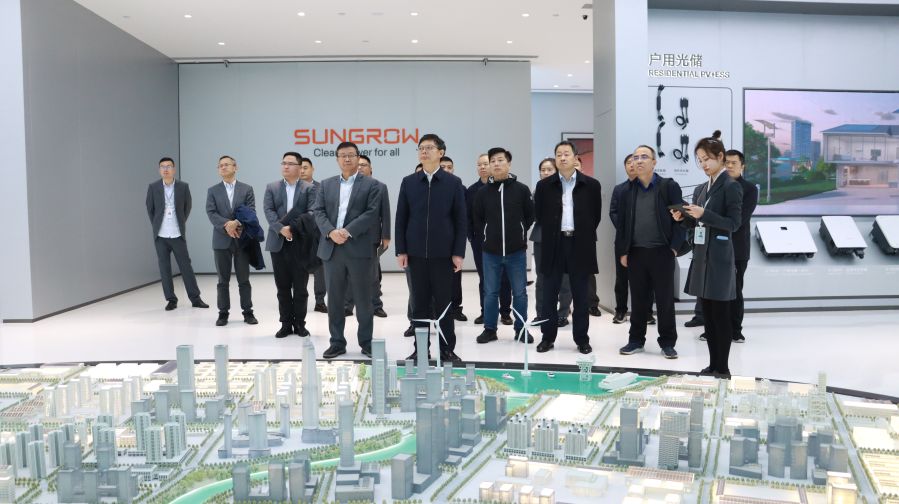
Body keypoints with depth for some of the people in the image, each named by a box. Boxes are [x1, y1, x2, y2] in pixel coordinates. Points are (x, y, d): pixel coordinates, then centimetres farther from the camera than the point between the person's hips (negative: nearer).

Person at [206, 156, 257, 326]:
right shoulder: (213, 191, 8)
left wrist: (236, 222, -19)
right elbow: (211, 213, -3)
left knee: (244, 279, 4)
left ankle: (248, 312, 12)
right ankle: (223, 313, 11)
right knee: (223, 280, 5)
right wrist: (227, 225, -18)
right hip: (222, 240, 1)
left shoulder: (247, 189, 7)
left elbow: (251, 211, -4)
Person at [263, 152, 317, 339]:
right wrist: (281, 228, -18)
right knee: (283, 287, 6)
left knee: (300, 286, 3)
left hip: (301, 243, -2)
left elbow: (311, 212, -6)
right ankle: (286, 323, 13)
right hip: (278, 243, 2)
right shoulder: (272, 187, 10)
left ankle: (299, 323, 13)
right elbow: (268, 210, -3)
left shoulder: (309, 188, 5)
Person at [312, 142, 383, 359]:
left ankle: (366, 342, 13)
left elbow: (372, 213, -8)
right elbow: (318, 211, 5)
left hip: (359, 248, -3)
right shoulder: (326, 184, 15)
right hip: (331, 248, 3)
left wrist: (348, 231, -17)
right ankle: (337, 342, 16)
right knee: (334, 298, 7)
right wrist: (331, 232, -13)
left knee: (363, 298, 3)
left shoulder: (372, 185, 3)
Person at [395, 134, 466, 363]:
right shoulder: (408, 182, 6)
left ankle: (447, 349, 11)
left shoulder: (453, 182, 1)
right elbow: (401, 219, 6)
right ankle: (421, 349, 14)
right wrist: (401, 250, 0)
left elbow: (460, 220, 0)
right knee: (420, 303, 6)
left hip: (443, 253, -2)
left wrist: (458, 253, -6)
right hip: (416, 252, 2)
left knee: (444, 302, 3)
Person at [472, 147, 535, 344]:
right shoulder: (482, 192, -1)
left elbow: (530, 216, 7)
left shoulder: (521, 189, -2)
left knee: (520, 293, 7)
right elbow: (477, 219, 9)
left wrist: (519, 234, 7)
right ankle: (489, 329, 18)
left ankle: (521, 329, 19)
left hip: (517, 251, 0)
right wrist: (488, 235, 5)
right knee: (490, 293, 8)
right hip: (491, 251, 1)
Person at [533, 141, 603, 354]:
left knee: (580, 295, 5)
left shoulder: (591, 185, 1)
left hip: (580, 245, -1)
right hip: (554, 244, 1)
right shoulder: (544, 185, 4)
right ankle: (548, 337, 14)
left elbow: (596, 215, 8)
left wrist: (584, 234, 7)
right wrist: (551, 233, 9)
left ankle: (582, 339, 14)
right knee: (549, 294, 5)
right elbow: (539, 215, 11)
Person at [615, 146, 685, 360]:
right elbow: (621, 224, 10)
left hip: (662, 252, -2)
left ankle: (667, 343, 14)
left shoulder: (669, 187, 0)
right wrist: (622, 252, 5)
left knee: (665, 300, 4)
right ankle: (636, 340, 19)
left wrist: (674, 247, -8)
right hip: (635, 253, 2)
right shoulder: (627, 191, 9)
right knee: (639, 300, 9)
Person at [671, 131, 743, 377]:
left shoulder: (731, 187, -6)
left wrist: (704, 214, -22)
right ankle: (713, 365, 17)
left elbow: (733, 223, -12)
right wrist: (683, 218, -1)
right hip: (701, 257, 7)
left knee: (720, 314, -3)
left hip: (719, 258, -7)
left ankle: (722, 368, 4)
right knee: (708, 314, 10)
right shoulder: (700, 189, 14)